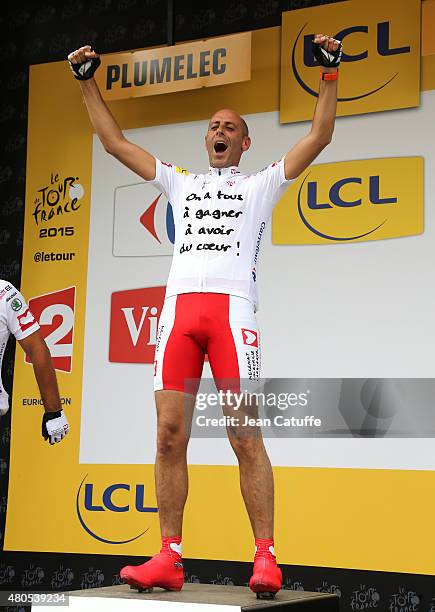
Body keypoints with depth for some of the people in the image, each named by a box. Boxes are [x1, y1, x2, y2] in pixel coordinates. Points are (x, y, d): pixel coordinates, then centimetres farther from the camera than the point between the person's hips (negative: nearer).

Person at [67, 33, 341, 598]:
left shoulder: (261, 185, 19)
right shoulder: (181, 183, 28)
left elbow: (319, 135, 11)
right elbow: (114, 142, 28)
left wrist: (330, 74, 5)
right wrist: (88, 83, 25)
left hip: (232, 309, -3)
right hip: (179, 307, 4)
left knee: (246, 436, -9)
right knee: (170, 435, -3)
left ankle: (266, 558, -6)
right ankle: (170, 559, 1)